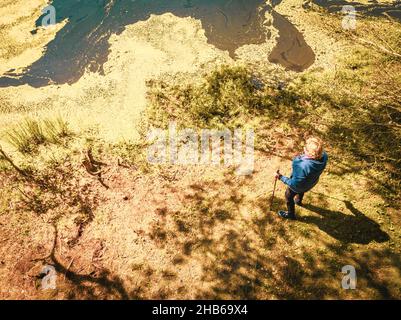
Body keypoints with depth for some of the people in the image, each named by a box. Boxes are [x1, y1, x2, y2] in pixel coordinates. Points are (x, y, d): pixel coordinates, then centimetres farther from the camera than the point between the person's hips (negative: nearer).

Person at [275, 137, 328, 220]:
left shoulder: (302, 167, -48)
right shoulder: (324, 155, -29)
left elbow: (295, 184, -32)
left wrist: (281, 177, -23)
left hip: (300, 185, -6)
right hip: (312, 181, 6)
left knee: (289, 196, 27)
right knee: (301, 191, 40)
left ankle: (290, 214, 53)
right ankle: (298, 201, 72)